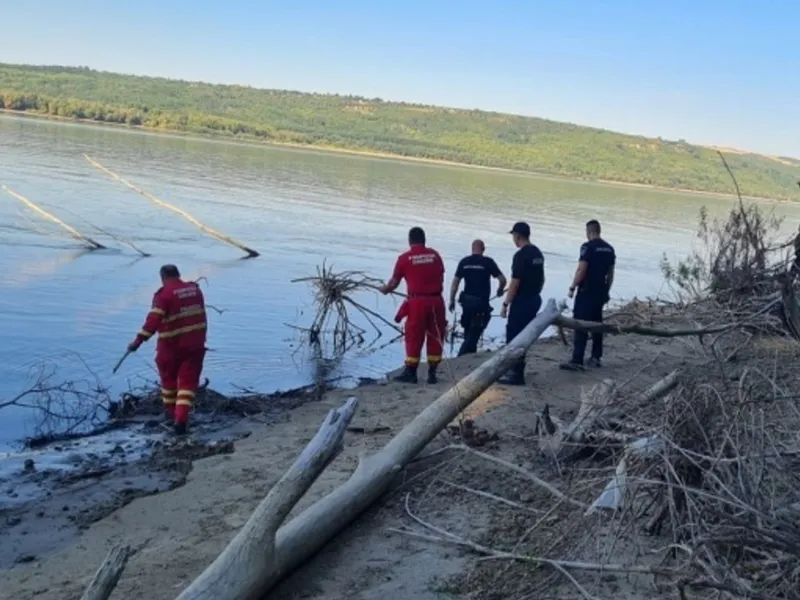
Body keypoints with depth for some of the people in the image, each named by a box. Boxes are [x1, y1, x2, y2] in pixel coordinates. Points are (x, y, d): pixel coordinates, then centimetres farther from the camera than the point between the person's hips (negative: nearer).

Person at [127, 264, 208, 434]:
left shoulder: (164, 294, -14)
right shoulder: (195, 289, 5)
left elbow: (154, 319, -25)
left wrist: (139, 340, -27)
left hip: (172, 345, -4)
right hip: (195, 344, 4)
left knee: (168, 378, 19)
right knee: (188, 381, 3)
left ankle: (171, 412, 34)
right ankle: (181, 418, -9)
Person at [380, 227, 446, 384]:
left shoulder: (405, 258, -2)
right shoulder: (434, 254, 5)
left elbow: (394, 282, 7)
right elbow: (441, 278, 10)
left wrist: (385, 289, 28)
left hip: (417, 302, -2)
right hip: (436, 300, 3)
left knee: (414, 338, 7)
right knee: (435, 337, 10)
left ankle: (411, 373, 15)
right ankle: (432, 373, 13)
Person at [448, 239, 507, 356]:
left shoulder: (464, 262, 3)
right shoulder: (488, 262, -5)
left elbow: (455, 282, -1)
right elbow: (502, 279, -6)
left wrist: (452, 300, 6)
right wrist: (500, 290, 14)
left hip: (467, 300, 4)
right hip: (481, 302, -4)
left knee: (469, 332, 19)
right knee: (474, 333, -2)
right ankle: (462, 358, -13)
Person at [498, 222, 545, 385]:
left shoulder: (521, 255, -17)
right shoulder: (538, 253, 11)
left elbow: (515, 282, -20)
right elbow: (541, 279, 17)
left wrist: (505, 304, -15)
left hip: (522, 301, -9)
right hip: (535, 299, 9)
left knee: (513, 336, -3)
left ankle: (516, 375, -1)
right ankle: (516, 370, 24)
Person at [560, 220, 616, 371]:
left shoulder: (588, 246, -12)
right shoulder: (609, 248, 11)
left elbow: (581, 269, -17)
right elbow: (611, 273, 14)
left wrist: (572, 288, -10)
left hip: (586, 291, -7)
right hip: (600, 292, 8)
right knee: (597, 323, 16)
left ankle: (577, 361, -11)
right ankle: (596, 357, 20)